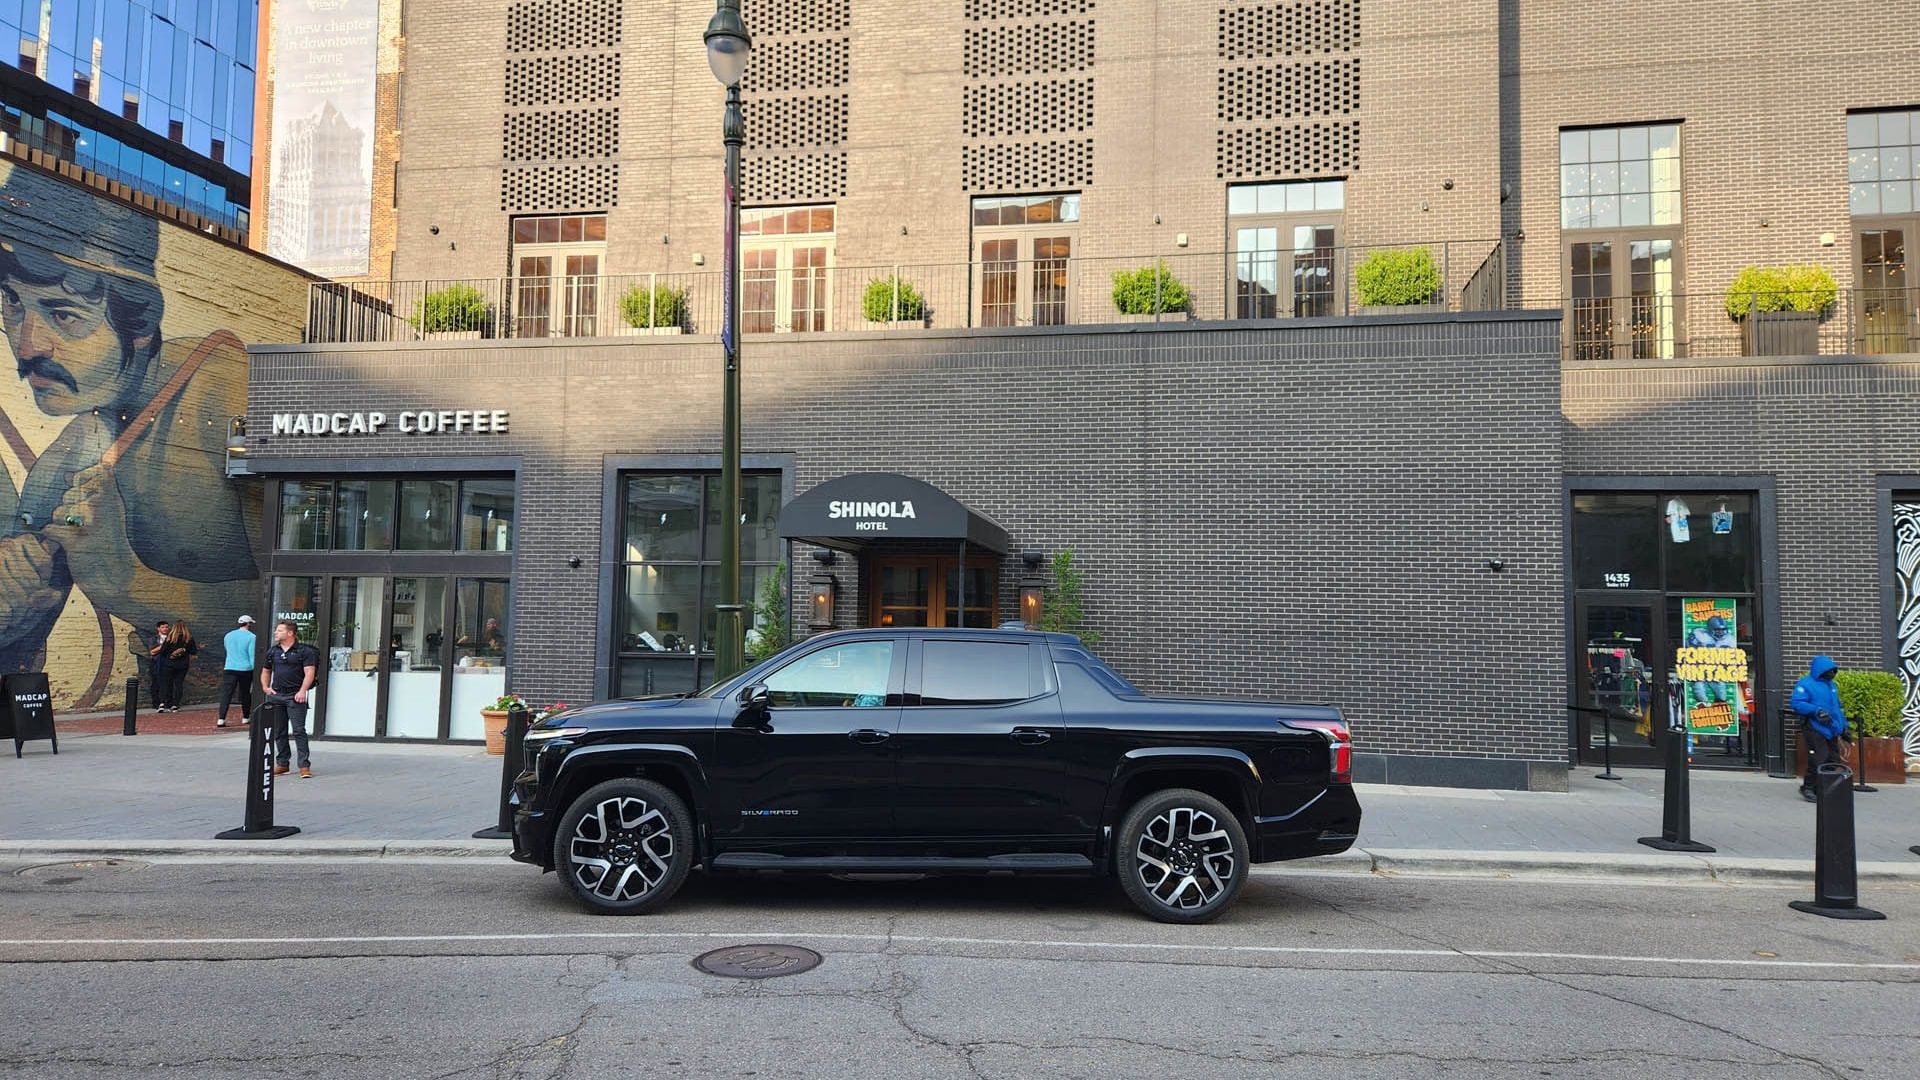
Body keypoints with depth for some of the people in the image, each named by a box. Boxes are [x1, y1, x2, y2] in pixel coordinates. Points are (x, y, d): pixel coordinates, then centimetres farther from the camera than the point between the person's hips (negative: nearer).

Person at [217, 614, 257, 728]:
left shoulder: (228, 635, 8)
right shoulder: (251, 637, -6)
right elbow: (252, 655, -9)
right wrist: (255, 670, -4)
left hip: (229, 668, 2)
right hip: (246, 669, -2)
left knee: (226, 693, -3)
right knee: (245, 694, 12)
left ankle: (221, 719, -12)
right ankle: (245, 718, 20)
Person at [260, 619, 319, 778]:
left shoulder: (304, 651, -3)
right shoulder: (273, 651, 14)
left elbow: (309, 672, -10)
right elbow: (266, 671, 24)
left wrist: (302, 690, -21)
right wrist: (265, 687, 8)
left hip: (295, 696, -6)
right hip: (275, 696, 6)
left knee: (299, 730, -8)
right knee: (279, 731, 10)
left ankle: (304, 765, -6)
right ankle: (282, 764, 20)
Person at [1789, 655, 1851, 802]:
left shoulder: (1831, 685, 19)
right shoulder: (1805, 684, -8)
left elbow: (1837, 707, 27)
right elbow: (1796, 702, -18)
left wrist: (1844, 726, 23)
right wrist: (1816, 711, -25)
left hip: (1831, 730, 9)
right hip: (1815, 729, -9)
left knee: (1833, 759, 9)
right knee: (1818, 759, -13)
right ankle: (1808, 788, -2)